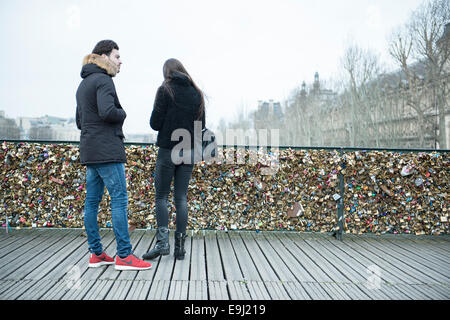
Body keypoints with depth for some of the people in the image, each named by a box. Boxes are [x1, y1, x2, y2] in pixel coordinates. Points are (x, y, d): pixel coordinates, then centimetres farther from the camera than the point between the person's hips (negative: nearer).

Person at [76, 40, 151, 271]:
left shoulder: (83, 85, 22)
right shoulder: (103, 80, -9)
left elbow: (80, 120, 26)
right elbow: (107, 111, -23)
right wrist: (123, 114, -5)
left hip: (90, 151, 10)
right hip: (106, 150, -10)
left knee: (92, 201, 8)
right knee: (119, 199, -9)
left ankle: (96, 254, 13)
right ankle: (124, 255, -8)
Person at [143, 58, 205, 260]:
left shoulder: (165, 90, -6)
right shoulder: (196, 94, 8)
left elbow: (155, 123, -8)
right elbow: (201, 125, 11)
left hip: (168, 150, -4)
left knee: (161, 196, 4)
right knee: (181, 198, 7)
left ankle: (162, 241, -7)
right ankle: (180, 246, 7)